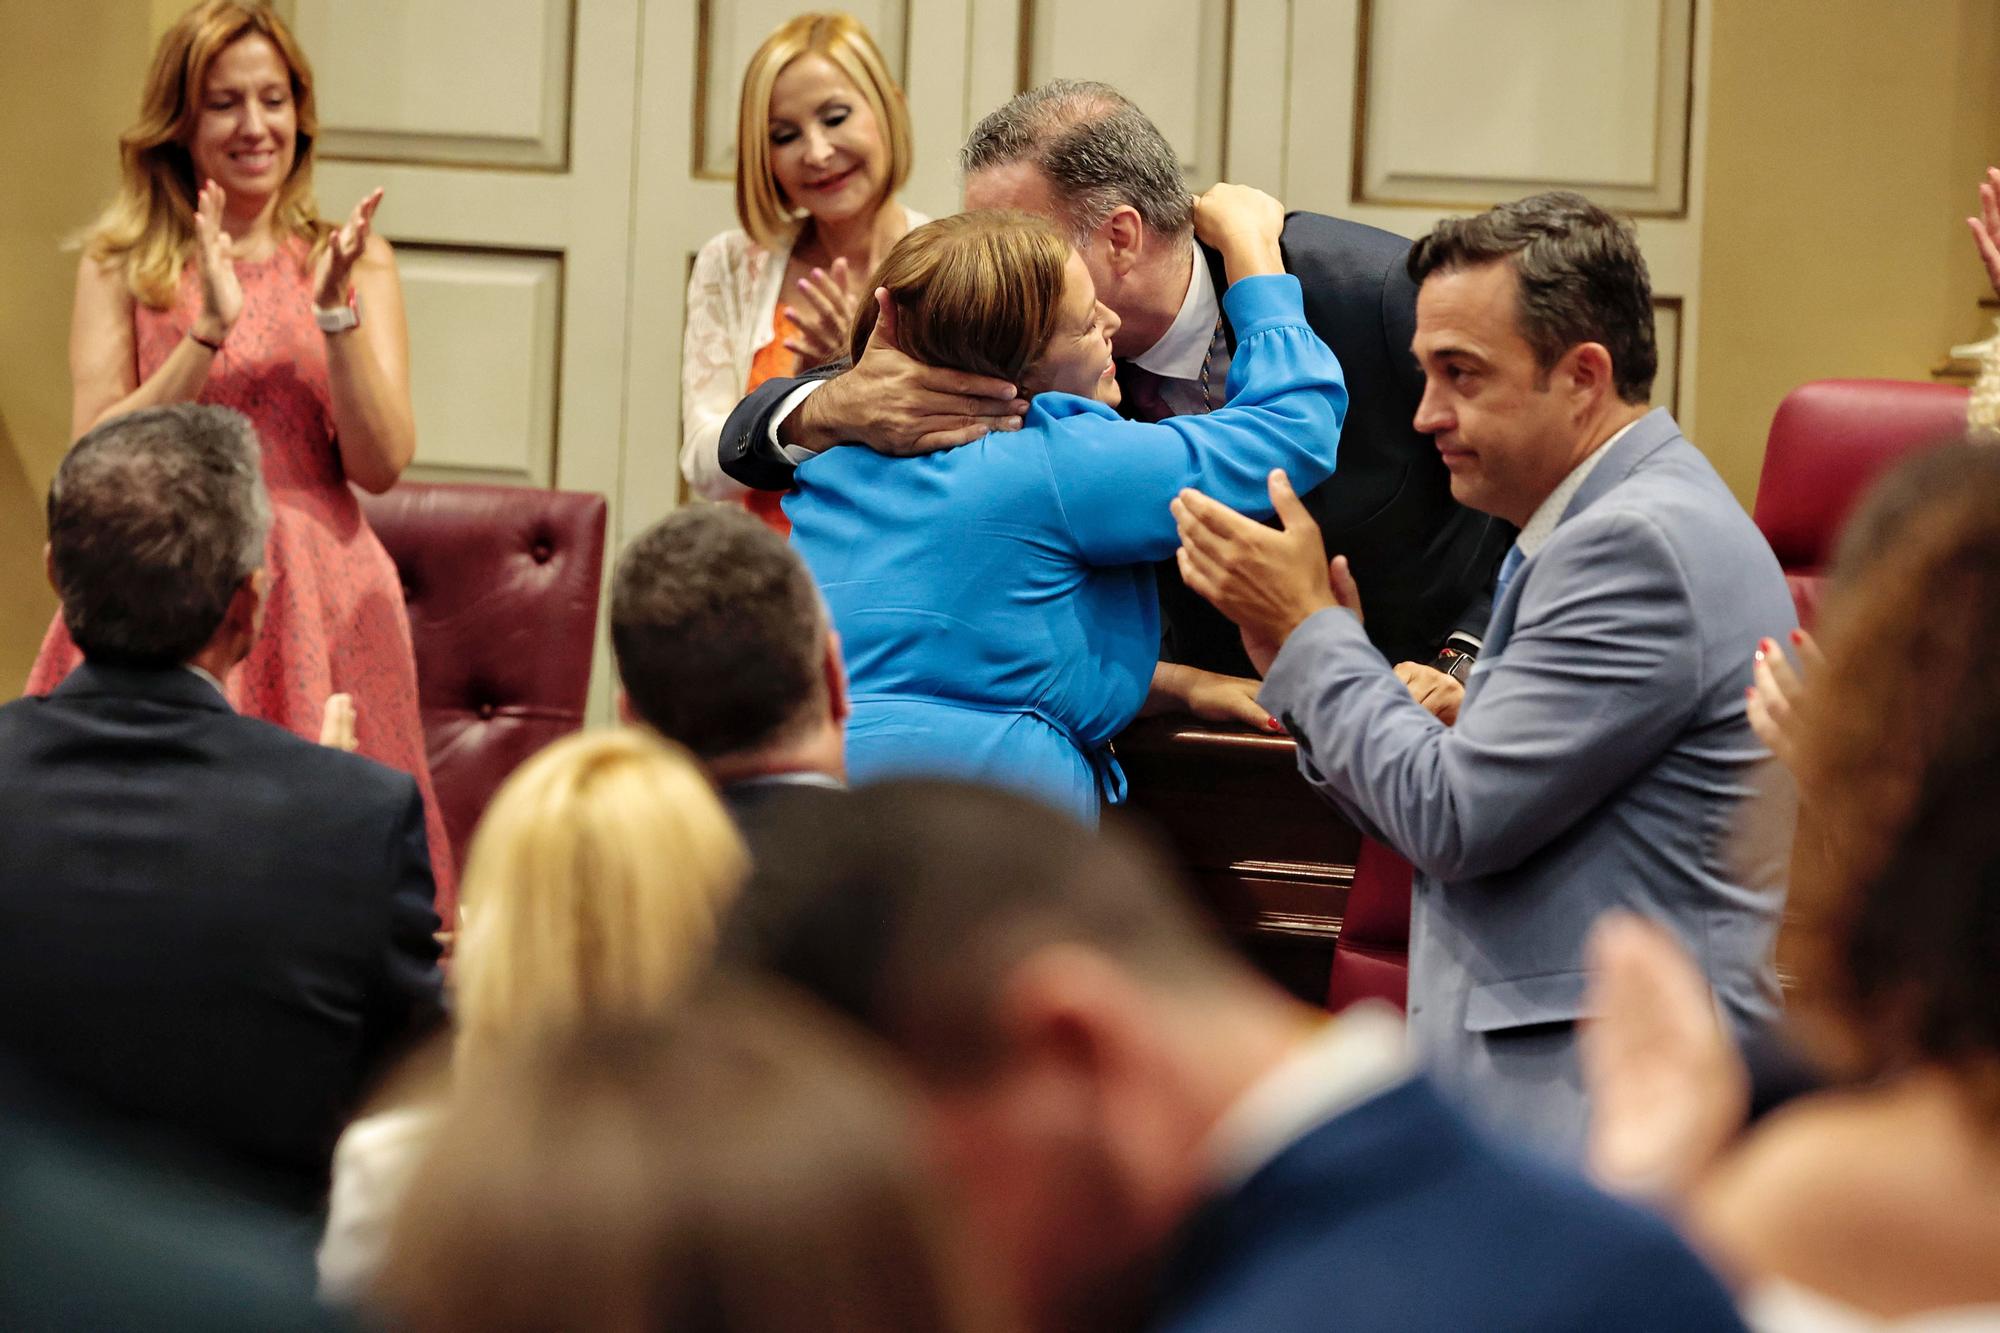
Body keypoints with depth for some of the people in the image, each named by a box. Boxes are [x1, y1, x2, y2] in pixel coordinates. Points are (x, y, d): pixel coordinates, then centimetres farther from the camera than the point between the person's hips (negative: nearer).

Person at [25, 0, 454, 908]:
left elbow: (381, 463, -1)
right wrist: (209, 332, -14)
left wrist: (340, 314, -13)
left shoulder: (355, 263, 7)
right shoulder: (121, 265, 4)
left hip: (314, 597, 1)